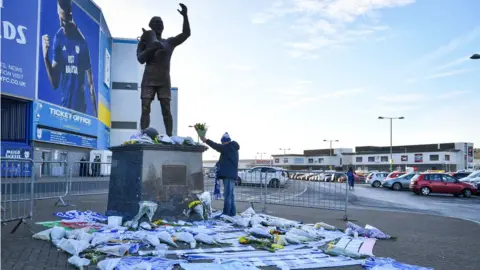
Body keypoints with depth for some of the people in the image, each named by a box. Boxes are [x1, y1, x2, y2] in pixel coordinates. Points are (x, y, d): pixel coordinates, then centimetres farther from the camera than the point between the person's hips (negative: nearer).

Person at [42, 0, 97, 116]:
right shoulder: (58, 38, 0)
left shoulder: (82, 41, -8)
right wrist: (45, 57, -17)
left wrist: (95, 113, -4)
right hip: (64, 105, 2)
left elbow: (91, 84, -3)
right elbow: (54, 83, -1)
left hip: (80, 106, -2)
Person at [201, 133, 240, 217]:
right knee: (230, 195, 14)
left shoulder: (229, 147, -9)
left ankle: (226, 213, -12)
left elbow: (218, 147, -17)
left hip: (229, 175, -11)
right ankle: (232, 213, 18)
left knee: (227, 195, -11)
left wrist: (206, 140, -16)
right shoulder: (232, 148, 22)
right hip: (230, 175, 11)